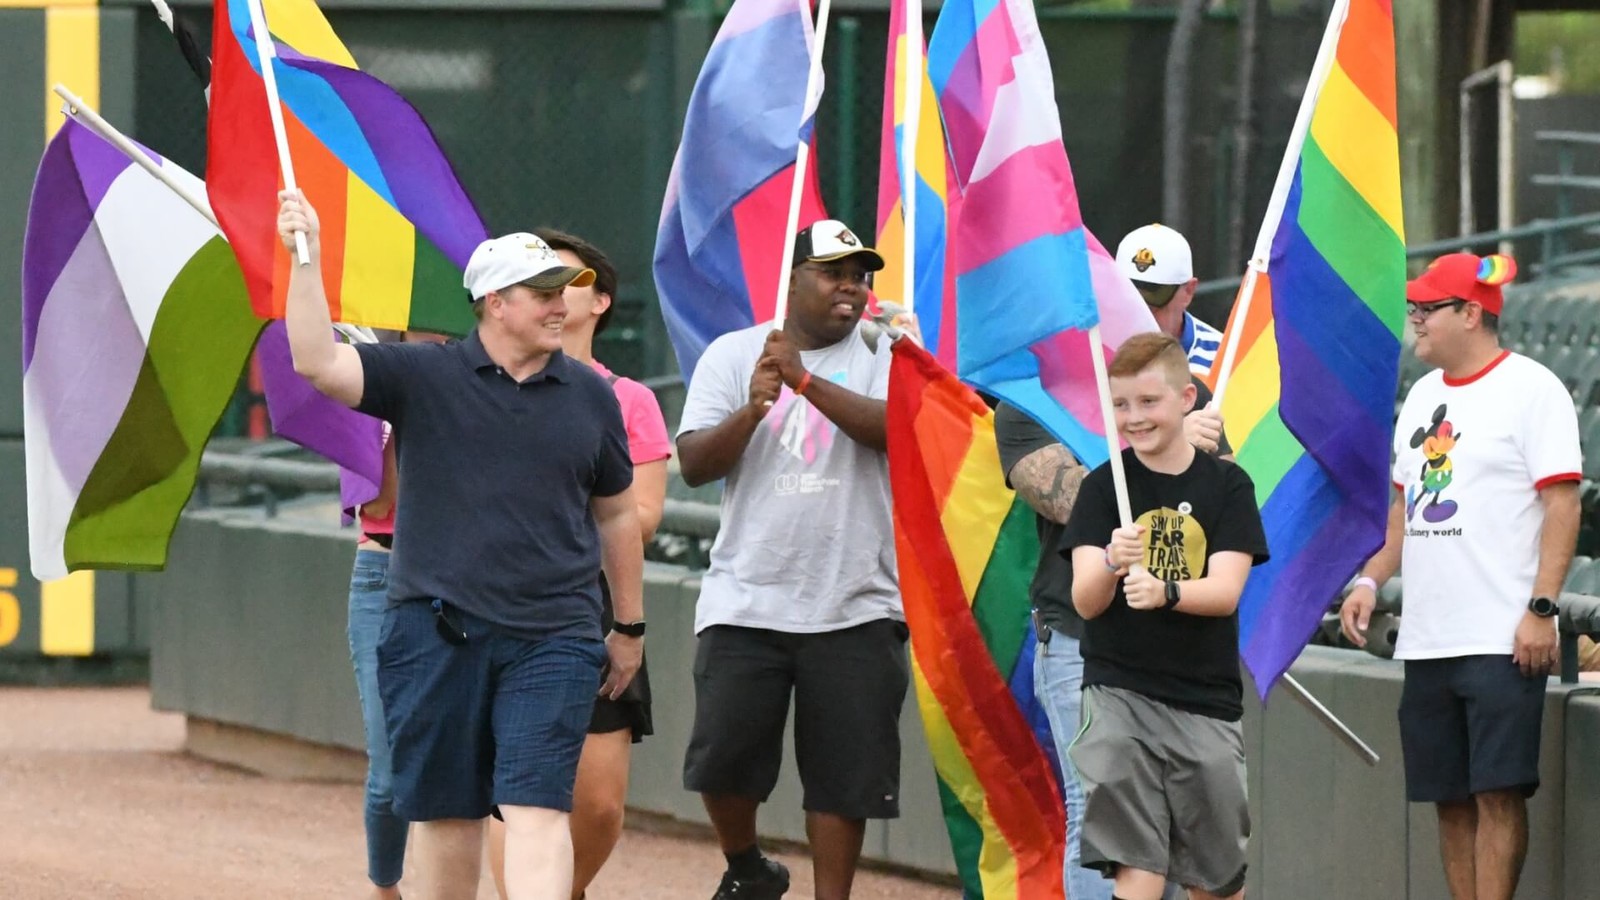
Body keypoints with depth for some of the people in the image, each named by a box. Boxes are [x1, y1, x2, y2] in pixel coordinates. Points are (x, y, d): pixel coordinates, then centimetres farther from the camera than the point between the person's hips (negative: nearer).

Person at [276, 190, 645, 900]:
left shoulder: (589, 397, 9)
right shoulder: (423, 378, 2)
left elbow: (616, 515, 19)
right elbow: (317, 363, -10)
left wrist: (630, 626, 21)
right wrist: (306, 261, -18)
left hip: (552, 640, 0)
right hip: (436, 634, 0)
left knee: (536, 809, -11)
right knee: (446, 813, 7)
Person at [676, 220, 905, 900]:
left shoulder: (884, 356, 4)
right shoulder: (732, 354, 7)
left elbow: (898, 428, -16)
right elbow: (694, 463, 0)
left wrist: (805, 381, -24)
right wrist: (752, 409, -17)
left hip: (856, 608, 0)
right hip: (745, 604, 1)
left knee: (844, 775, 1)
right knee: (722, 758, -4)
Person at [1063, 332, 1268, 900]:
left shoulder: (1227, 486, 3)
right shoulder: (1104, 488, 3)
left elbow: (1226, 591, -9)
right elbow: (1085, 601, -5)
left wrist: (1165, 591, -29)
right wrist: (1111, 565, -28)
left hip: (1205, 701, 1)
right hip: (1119, 694, -1)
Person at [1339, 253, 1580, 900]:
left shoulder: (1530, 388, -6)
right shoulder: (1423, 396, 17)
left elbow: (1562, 504, -10)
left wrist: (1541, 608, -17)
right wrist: (1371, 580, 10)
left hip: (1503, 641, -8)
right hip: (1426, 643, 8)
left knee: (1498, 793, -9)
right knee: (1449, 797, 7)